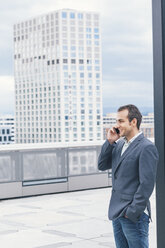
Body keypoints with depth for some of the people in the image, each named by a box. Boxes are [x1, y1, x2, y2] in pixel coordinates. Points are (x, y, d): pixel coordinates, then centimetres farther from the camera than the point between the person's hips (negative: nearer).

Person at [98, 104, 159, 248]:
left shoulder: (146, 148, -13)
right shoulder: (119, 144, 13)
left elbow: (147, 184, -17)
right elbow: (102, 165, 12)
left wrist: (132, 212, -17)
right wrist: (110, 142, 1)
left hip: (134, 216, -8)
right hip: (117, 214, 8)